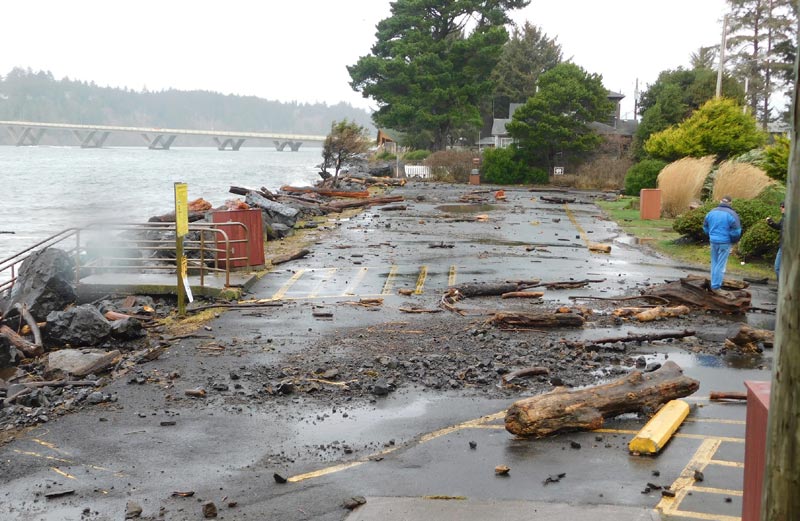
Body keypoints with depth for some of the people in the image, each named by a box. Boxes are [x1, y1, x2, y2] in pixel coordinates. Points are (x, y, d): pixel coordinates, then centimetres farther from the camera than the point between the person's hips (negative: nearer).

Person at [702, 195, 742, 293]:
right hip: (725, 243, -5)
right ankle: (716, 286, 2)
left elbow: (705, 227, 13)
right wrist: (734, 241, 4)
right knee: (721, 265, 1)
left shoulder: (711, 212, 6)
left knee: (714, 263, 16)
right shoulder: (731, 214, -11)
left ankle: (714, 284, 22)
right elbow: (736, 231, -13)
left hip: (713, 241, 5)